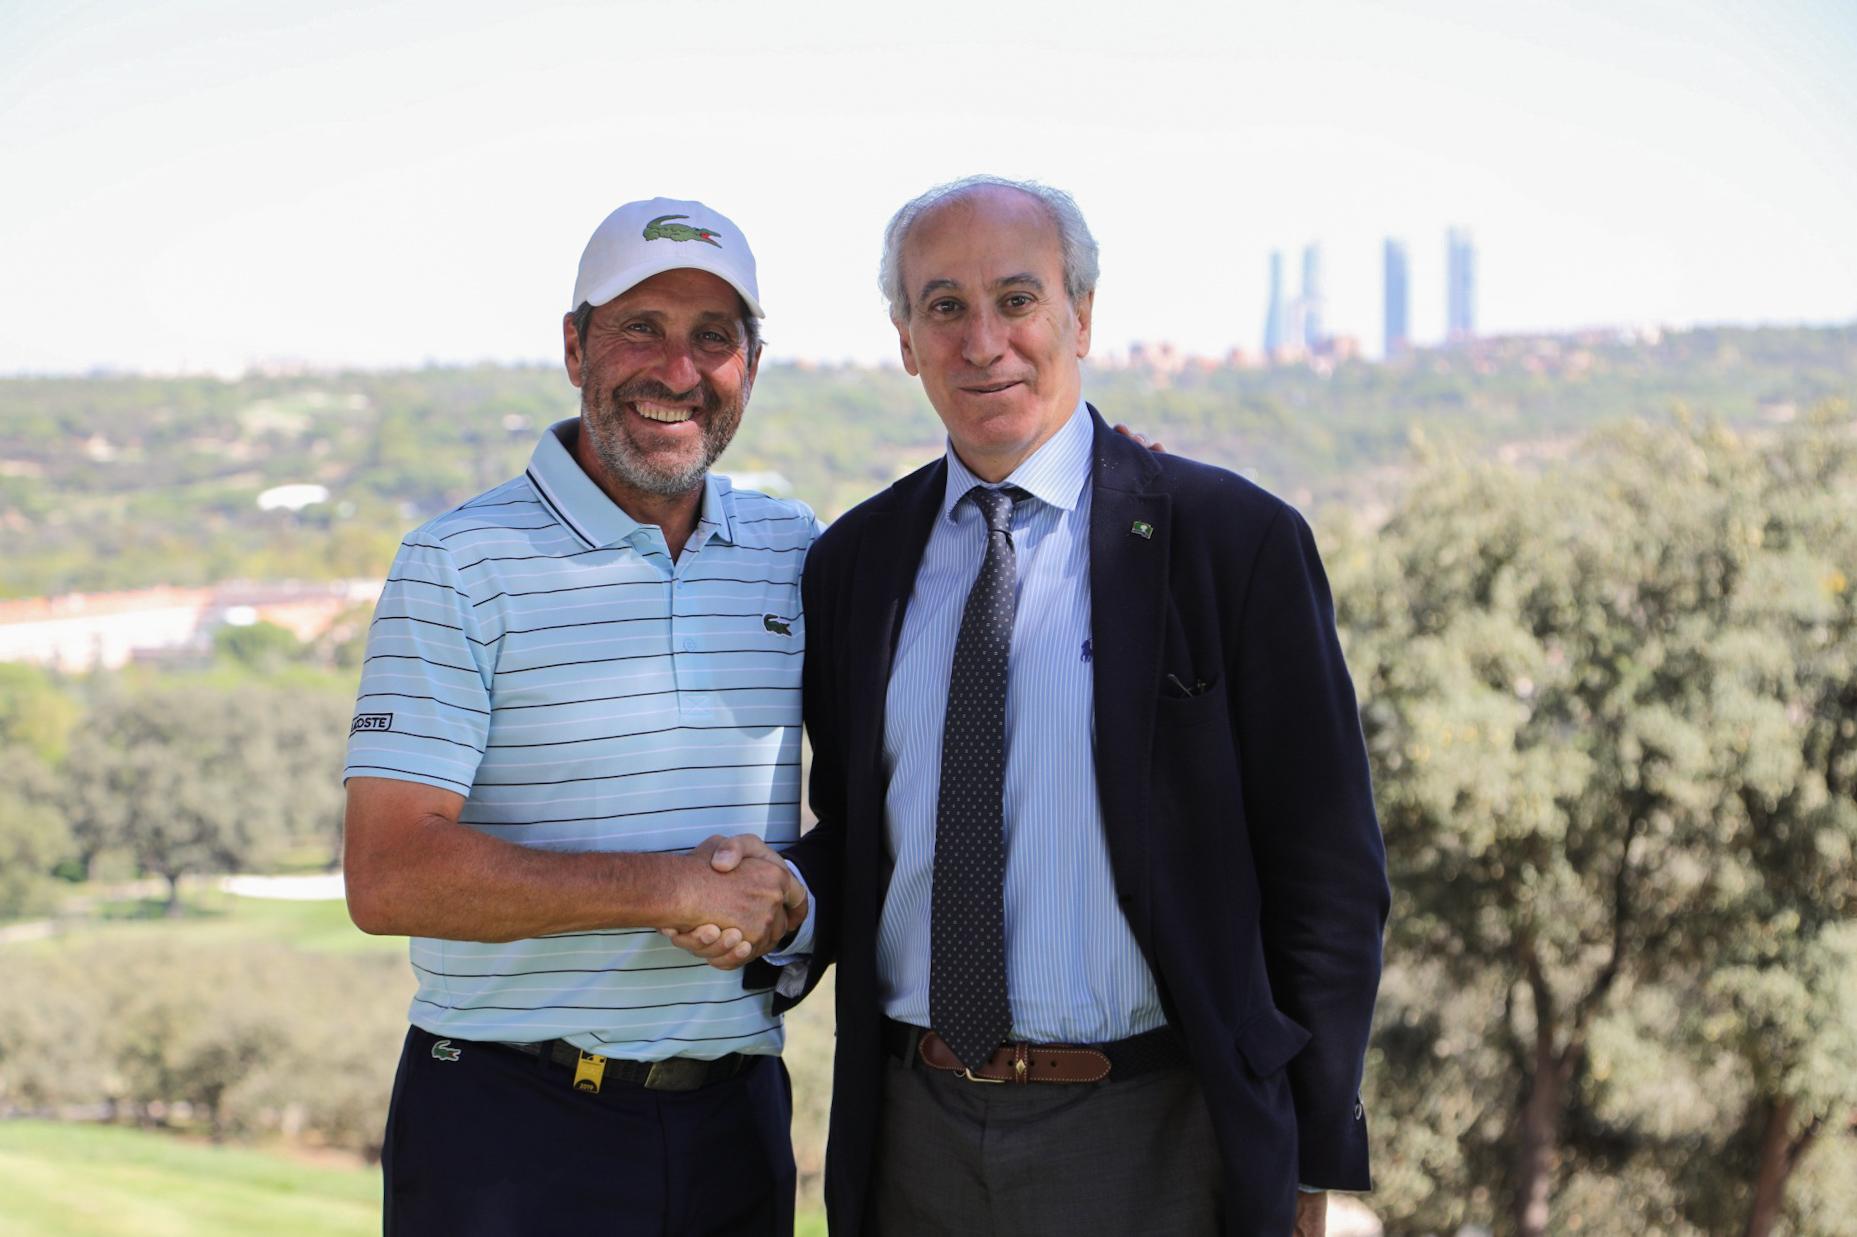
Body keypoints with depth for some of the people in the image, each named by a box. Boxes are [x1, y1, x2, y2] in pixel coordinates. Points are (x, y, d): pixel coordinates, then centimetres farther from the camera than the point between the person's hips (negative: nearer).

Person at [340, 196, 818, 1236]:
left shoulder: (798, 555, 8)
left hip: (736, 1122, 4)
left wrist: (795, 901, -6)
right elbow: (390, 877, -13)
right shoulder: (462, 564, -6)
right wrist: (674, 888, -17)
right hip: (514, 1128, -4)